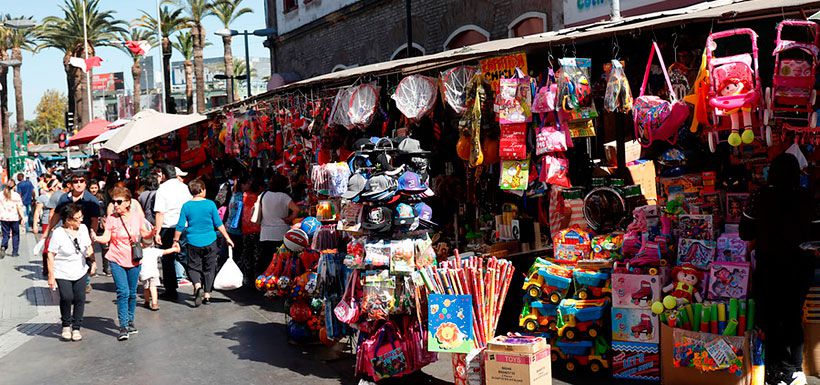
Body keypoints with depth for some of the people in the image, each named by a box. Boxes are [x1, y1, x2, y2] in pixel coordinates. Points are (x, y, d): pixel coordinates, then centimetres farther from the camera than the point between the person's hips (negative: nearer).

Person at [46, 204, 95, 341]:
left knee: (79, 299, -1)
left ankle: (76, 328, 14)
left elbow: (89, 247, 16)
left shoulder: (83, 228, 1)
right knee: (67, 298, -16)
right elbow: (51, 255, -10)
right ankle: (66, 325, 7)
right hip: (62, 274, -4)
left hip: (80, 272, 4)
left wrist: (93, 262, 5)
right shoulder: (58, 233, -15)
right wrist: (51, 276, -11)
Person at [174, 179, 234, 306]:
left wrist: (176, 241, 12)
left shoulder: (186, 206, -3)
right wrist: (227, 238, 6)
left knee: (193, 267, 10)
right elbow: (218, 224, -2)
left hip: (193, 242, 0)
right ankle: (207, 294, 11)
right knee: (209, 268, 11)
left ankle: (197, 285, -16)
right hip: (210, 242, 0)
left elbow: (180, 226, 0)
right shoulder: (210, 204, -5)